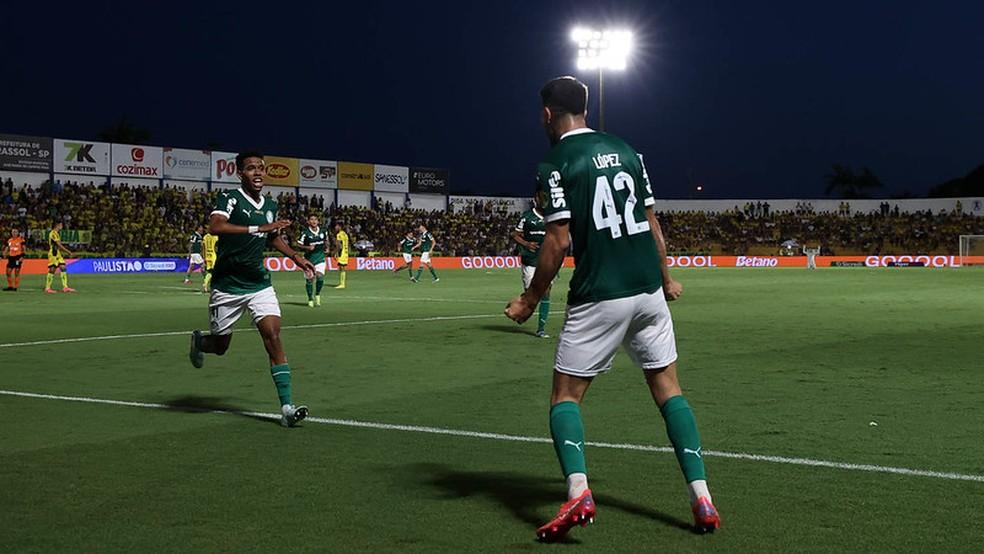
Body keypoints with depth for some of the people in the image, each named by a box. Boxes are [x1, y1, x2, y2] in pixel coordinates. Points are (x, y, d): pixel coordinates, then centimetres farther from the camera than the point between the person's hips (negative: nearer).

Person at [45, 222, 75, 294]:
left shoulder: (57, 233, 18)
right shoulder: (53, 233, -13)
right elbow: (59, 245, -18)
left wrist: (66, 252, 12)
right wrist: (68, 251, -13)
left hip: (58, 254, 9)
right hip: (53, 254, -9)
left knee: (63, 268, 2)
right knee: (52, 270, -6)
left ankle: (65, 287, -1)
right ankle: (47, 288, 1)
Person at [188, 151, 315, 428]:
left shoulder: (271, 206, 7)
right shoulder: (230, 198, -12)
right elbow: (214, 226, -33)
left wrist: (295, 256, 12)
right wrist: (257, 228, -39)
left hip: (259, 284, 4)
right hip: (227, 286, -4)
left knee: (273, 337, -14)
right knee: (220, 346, 10)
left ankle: (287, 407, -17)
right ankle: (198, 341, 48)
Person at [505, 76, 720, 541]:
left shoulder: (556, 165, -6)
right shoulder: (625, 151, 11)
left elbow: (558, 242, -11)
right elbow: (652, 223, 13)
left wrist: (530, 301, -1)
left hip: (598, 297, -5)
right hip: (648, 291, 5)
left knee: (565, 395, 5)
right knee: (667, 388, 11)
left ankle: (578, 493, -15)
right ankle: (702, 498, 4)